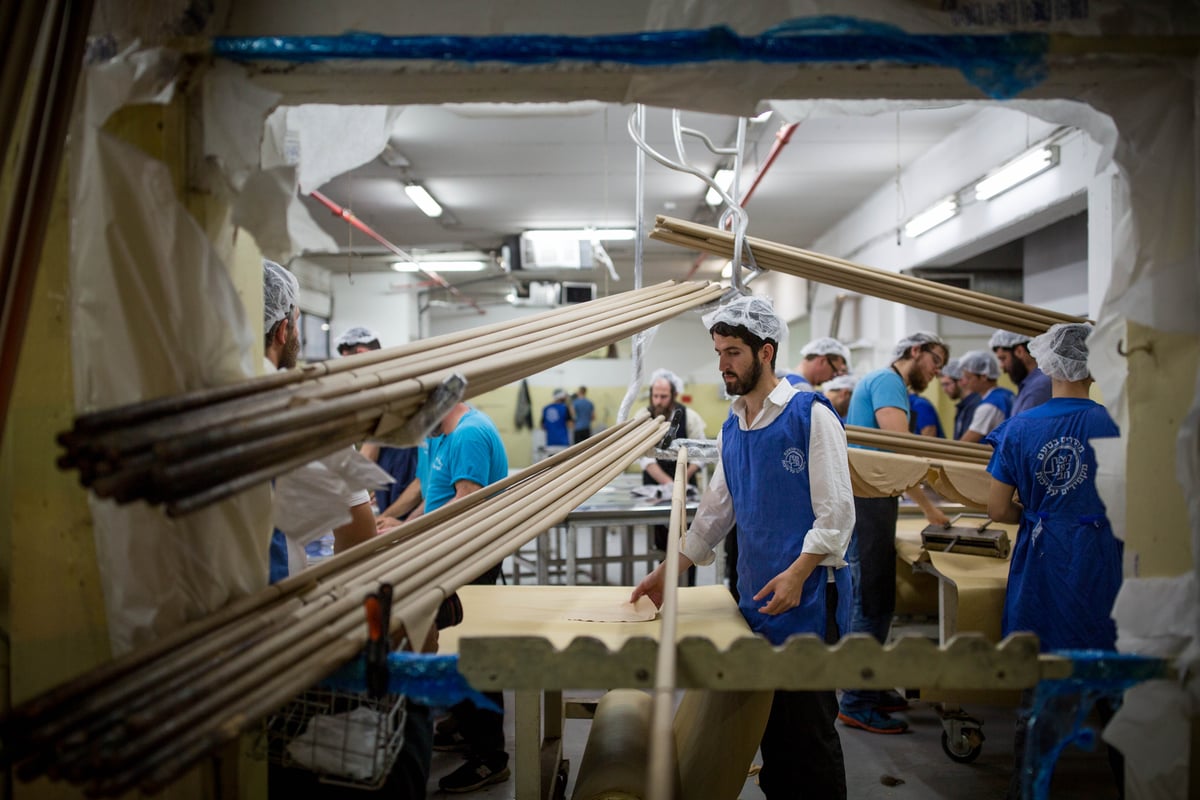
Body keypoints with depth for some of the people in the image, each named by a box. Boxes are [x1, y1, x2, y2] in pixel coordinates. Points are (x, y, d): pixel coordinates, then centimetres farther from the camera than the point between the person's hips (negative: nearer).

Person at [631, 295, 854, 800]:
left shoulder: (810, 415, -9)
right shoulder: (731, 429, 11)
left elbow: (836, 512, -12)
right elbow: (715, 511, 17)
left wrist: (797, 574, -22)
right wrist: (665, 574, 16)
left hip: (807, 595, -7)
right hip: (756, 596, 7)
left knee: (808, 726, 1)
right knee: (768, 719, 15)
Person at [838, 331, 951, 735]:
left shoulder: (891, 385, 22)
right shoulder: (887, 381, -10)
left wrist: (929, 507, 15)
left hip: (874, 501, 11)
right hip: (865, 501, -11)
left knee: (874, 600, 15)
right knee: (872, 602, -6)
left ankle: (866, 688, 26)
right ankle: (856, 703, 3)